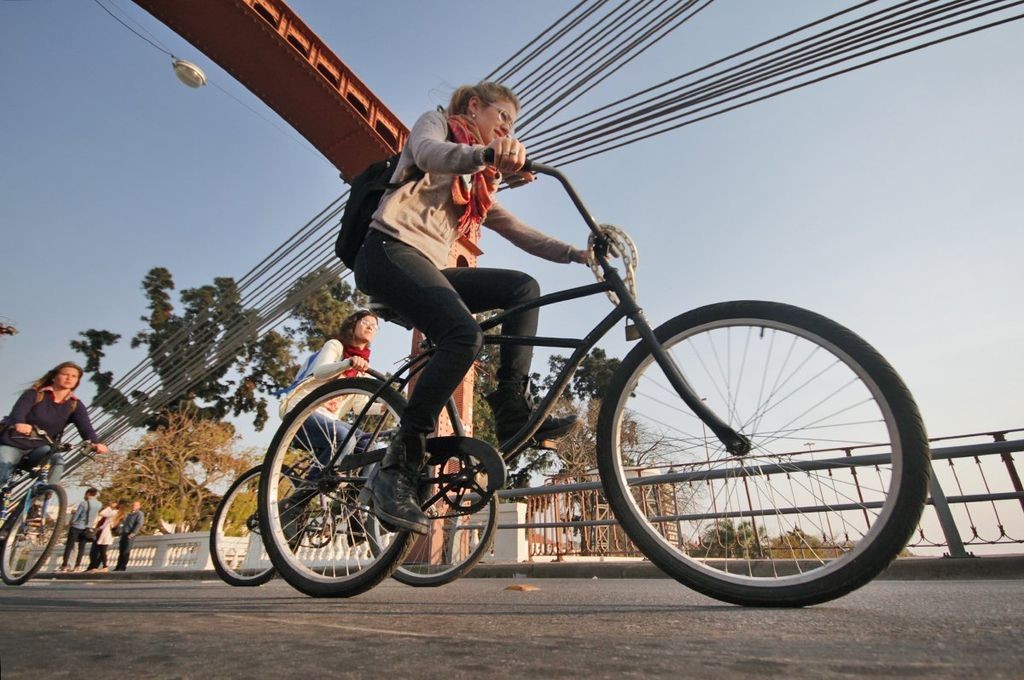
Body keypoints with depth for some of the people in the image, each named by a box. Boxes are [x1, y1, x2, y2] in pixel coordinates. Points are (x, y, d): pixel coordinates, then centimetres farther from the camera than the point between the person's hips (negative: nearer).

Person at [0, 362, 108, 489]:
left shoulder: (75, 405, -3)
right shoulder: (34, 394, -8)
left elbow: (85, 426, -18)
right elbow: (19, 410, -27)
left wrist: (95, 443, -40)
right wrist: (19, 423, -52)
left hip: (41, 446, 1)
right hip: (14, 442, -1)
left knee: (57, 462, -28)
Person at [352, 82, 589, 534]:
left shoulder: (477, 183, 29)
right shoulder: (435, 123, 12)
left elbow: (518, 232, 18)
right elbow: (428, 153, -15)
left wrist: (578, 254, 7)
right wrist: (487, 152, -37)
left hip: (429, 265, 7)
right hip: (390, 250, -7)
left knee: (523, 287, -11)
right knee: (464, 336, -29)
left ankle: (513, 410, -14)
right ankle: (397, 467, -22)